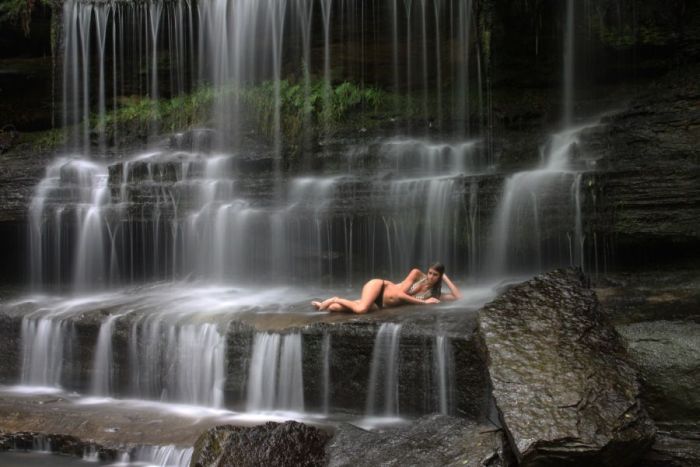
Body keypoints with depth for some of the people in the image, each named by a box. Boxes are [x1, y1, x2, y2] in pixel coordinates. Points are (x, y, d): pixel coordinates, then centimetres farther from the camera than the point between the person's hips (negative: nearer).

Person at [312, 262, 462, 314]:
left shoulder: (434, 294, 4)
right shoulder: (417, 274, -8)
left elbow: (458, 297, -1)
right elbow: (399, 293, -16)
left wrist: (446, 278, -2)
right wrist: (424, 302, -17)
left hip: (381, 306, 5)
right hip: (379, 286, -5)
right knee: (361, 309, -35)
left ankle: (322, 305, 19)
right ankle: (335, 300, -4)